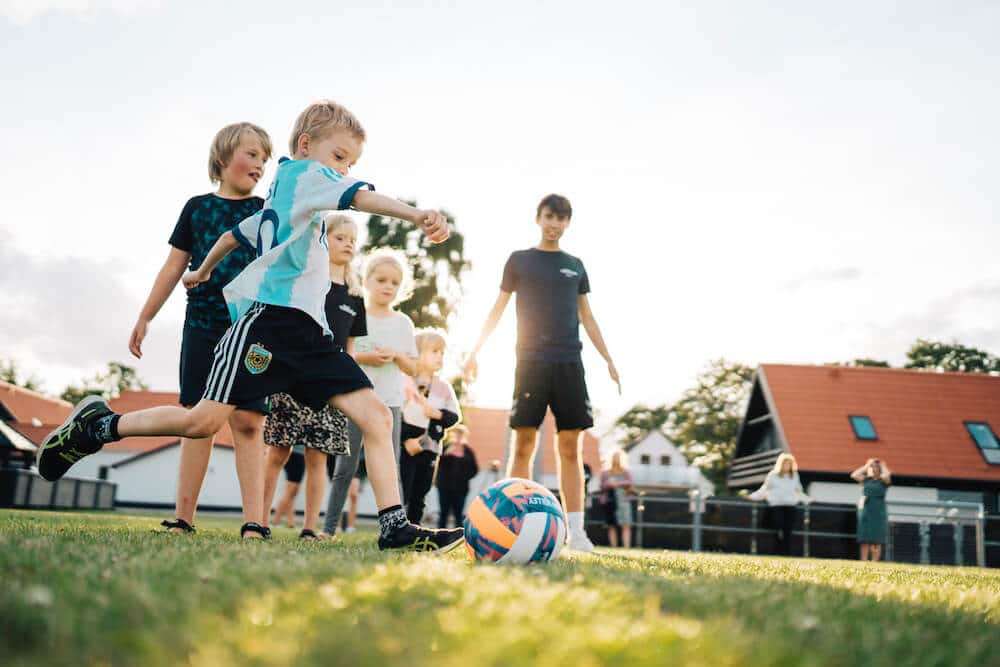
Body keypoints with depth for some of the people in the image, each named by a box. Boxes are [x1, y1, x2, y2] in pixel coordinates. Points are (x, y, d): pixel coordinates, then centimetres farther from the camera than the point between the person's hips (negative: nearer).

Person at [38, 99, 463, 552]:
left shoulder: (282, 200, 30)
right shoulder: (304, 171, 3)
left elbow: (238, 232, 41)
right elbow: (359, 196, -16)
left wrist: (203, 271, 57)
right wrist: (416, 215, -31)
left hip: (308, 331, 10)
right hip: (270, 315, -10)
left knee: (376, 416, -6)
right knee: (203, 421, -11)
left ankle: (394, 527, -12)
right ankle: (97, 426, 12)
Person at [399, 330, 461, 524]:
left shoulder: (444, 387, 10)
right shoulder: (405, 380, -6)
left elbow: (455, 415, 8)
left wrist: (438, 414, -13)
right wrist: (406, 439, -17)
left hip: (430, 448, 5)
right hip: (405, 446, -5)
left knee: (419, 497, 10)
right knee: (401, 494, -7)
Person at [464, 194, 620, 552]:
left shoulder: (575, 265, 17)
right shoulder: (519, 260, 10)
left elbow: (587, 316, 19)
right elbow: (498, 308, 9)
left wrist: (608, 359, 14)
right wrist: (475, 350, 0)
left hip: (569, 362, 2)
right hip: (530, 360, -2)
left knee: (571, 447, -2)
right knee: (524, 444, -5)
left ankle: (575, 530, -2)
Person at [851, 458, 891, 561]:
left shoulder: (884, 481, 1)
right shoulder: (866, 480, 12)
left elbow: (886, 475, -21)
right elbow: (854, 475, 0)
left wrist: (883, 466, -2)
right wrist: (866, 466, 7)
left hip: (878, 513, -3)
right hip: (866, 512, 3)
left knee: (876, 541, -3)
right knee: (864, 541, 0)